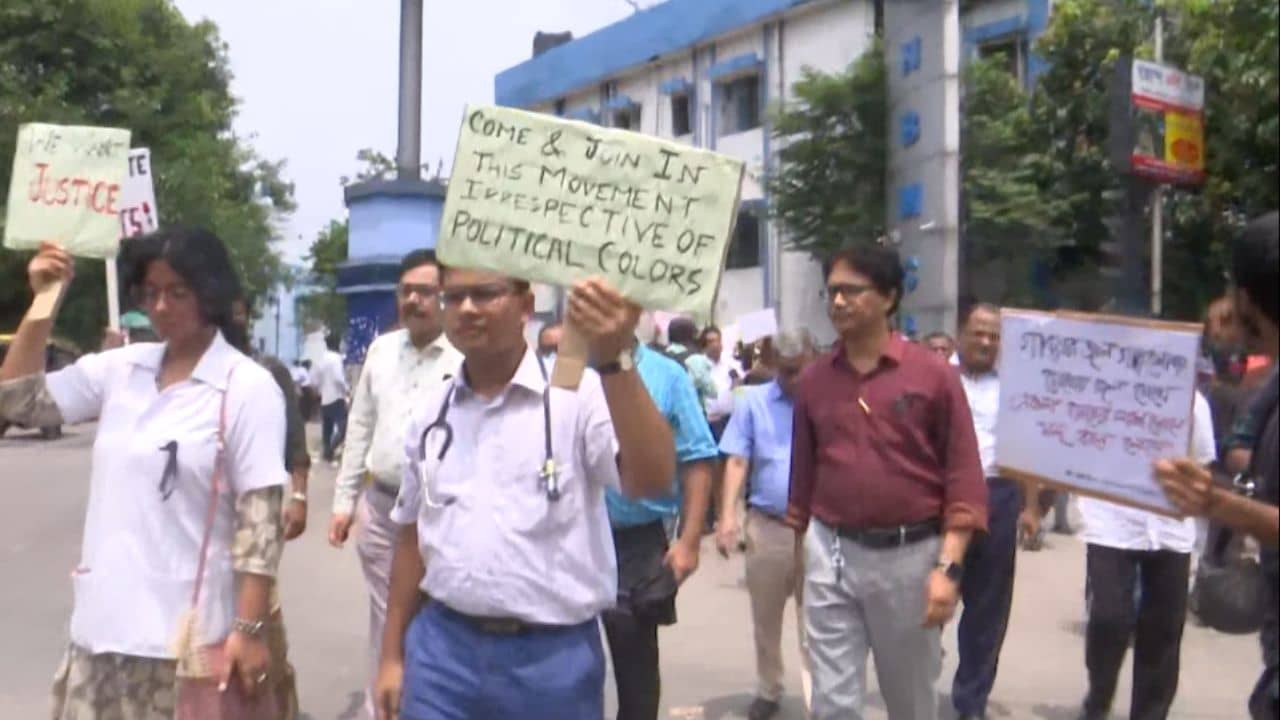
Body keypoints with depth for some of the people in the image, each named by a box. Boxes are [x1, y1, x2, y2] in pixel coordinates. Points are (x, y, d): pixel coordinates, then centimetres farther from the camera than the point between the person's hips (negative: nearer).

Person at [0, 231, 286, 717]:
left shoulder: (248, 387, -8)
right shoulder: (119, 369, 7)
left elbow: (259, 516, -12)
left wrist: (249, 629, -16)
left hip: (189, 633, -5)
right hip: (104, 624, 5)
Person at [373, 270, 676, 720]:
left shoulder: (578, 396, -8)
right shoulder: (430, 413, 7)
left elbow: (652, 480, -24)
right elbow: (413, 536, 14)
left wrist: (614, 362, -34)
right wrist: (392, 654, 15)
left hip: (553, 656, -3)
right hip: (442, 647, 4)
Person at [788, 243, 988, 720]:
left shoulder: (933, 375, -6)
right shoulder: (813, 380, 4)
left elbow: (965, 476, -7)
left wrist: (948, 567, -14)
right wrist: (794, 546, 15)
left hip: (909, 554, -2)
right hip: (831, 552, 2)